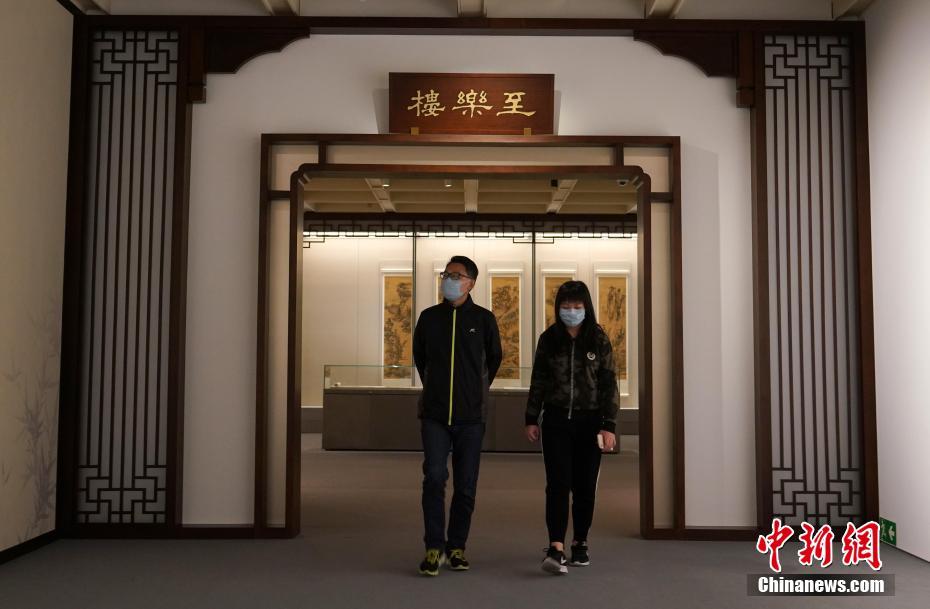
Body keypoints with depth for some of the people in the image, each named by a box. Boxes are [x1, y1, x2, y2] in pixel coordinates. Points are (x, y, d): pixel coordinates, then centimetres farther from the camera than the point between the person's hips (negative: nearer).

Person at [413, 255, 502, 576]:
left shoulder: (483, 319, 1)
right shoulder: (429, 317, 4)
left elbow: (494, 358, 17)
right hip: (434, 414, 0)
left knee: (466, 486, 5)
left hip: (471, 415, 0)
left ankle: (457, 546, 19)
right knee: (434, 478, -11)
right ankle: (434, 547, -2)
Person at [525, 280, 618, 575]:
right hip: (556, 420, 0)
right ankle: (556, 549, -14)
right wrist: (531, 419, 4)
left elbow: (609, 384, -3)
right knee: (558, 484, -9)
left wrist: (609, 426, -8)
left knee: (585, 486, 7)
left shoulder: (599, 339, -2)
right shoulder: (549, 339, 2)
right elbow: (538, 381, 7)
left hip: (589, 421, 0)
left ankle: (580, 543, 23)